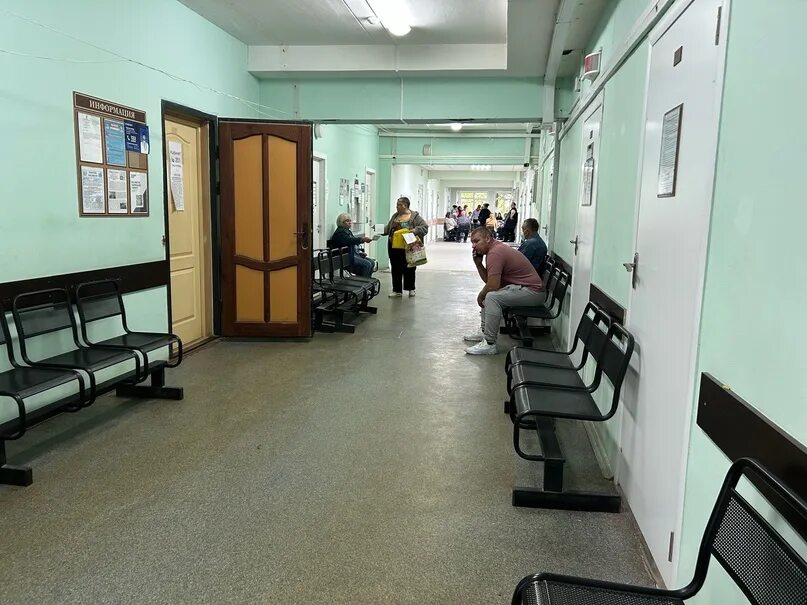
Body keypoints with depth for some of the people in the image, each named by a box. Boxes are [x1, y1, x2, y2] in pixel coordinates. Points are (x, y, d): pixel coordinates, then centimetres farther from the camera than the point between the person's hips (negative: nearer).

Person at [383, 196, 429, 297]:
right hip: (394, 247, 4)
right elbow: (388, 228, 18)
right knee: (396, 269, 6)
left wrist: (416, 230, -23)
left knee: (409, 269, 8)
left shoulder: (415, 216, -3)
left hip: (408, 248, -4)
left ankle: (411, 289, 25)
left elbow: (425, 227, -8)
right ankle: (397, 290, 14)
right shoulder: (395, 216, 13)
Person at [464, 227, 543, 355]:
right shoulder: (496, 248, 12)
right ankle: (484, 331, 25)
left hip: (531, 291, -11)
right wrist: (478, 263, 2)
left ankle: (489, 344, -23)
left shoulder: (495, 253, -20)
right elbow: (488, 280, 16)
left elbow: (492, 286, -24)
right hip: (522, 287, 11)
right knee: (487, 293, 23)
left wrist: (481, 296, -4)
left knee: (492, 297, -28)